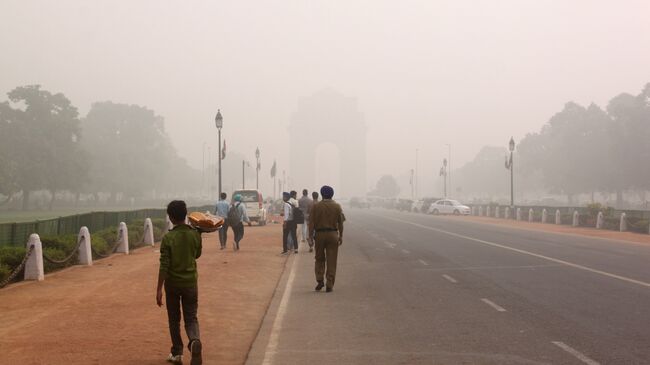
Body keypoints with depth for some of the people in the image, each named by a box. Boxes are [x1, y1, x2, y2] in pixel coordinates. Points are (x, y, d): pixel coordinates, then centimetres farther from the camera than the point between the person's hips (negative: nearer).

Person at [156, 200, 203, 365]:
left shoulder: (168, 238, -14)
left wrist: (159, 289, -13)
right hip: (190, 282, 2)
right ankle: (195, 340, -22)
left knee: (174, 320, 15)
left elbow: (164, 266, -16)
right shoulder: (195, 234, -5)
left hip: (172, 283, -2)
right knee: (191, 318, 8)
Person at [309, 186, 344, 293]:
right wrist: (341, 236, 11)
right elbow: (340, 223, 3)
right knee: (331, 261, 3)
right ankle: (329, 285, 1)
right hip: (333, 234, 0)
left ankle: (320, 280, 4)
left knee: (319, 259, 15)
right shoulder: (337, 206, 1)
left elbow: (311, 223, -4)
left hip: (319, 234, 0)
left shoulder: (316, 206, -2)